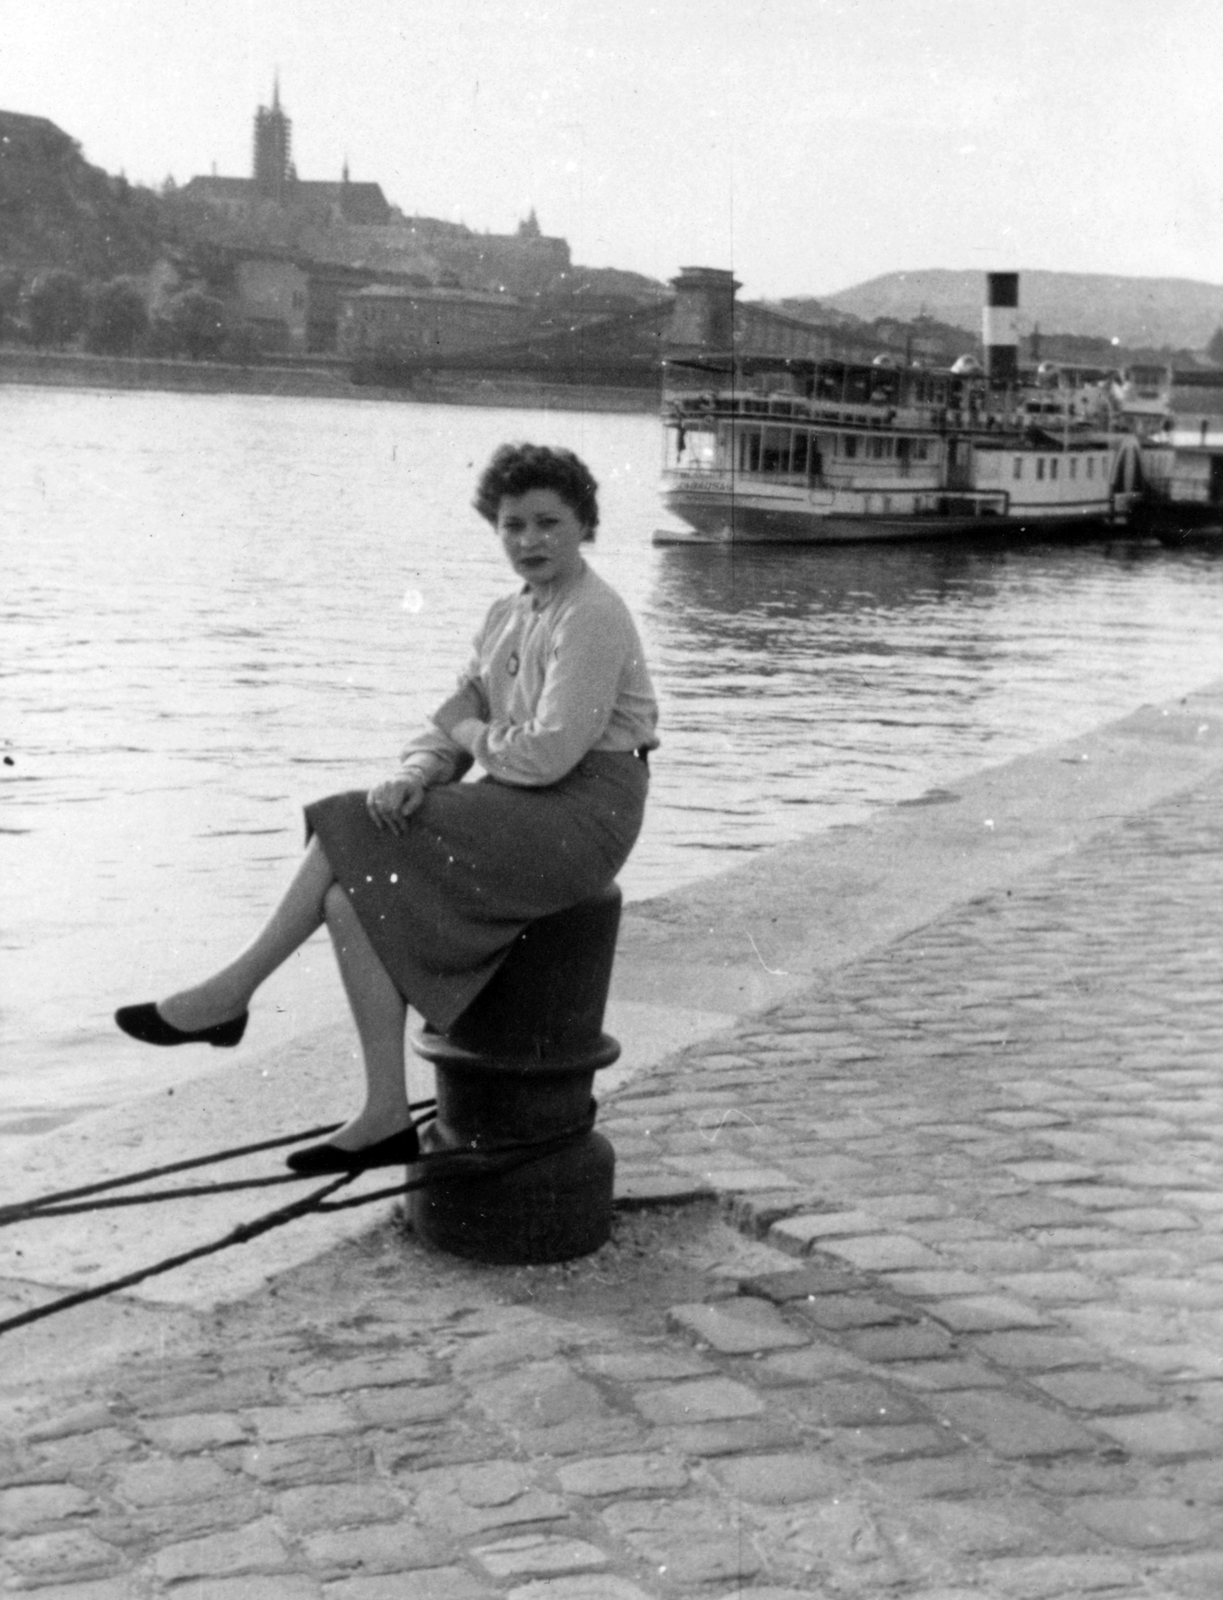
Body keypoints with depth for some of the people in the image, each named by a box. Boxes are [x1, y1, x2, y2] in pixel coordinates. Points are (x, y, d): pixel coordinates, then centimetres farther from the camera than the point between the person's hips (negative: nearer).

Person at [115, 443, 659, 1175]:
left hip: (578, 815, -8)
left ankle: (232, 993, -2)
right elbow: (452, 725, 13)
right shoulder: (510, 616, 16)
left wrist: (475, 737, -1)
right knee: (353, 894, -12)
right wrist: (414, 777, -9)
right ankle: (385, 1116, -12)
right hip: (517, 807, 8)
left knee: (350, 834, -17)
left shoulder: (593, 619, -12)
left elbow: (549, 752, -20)